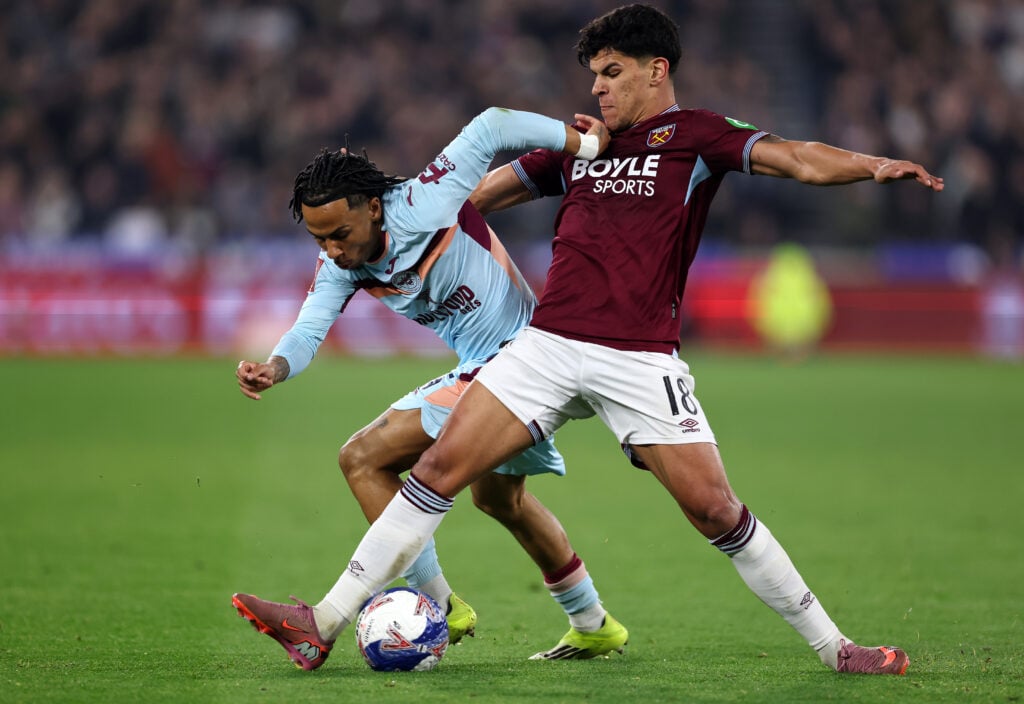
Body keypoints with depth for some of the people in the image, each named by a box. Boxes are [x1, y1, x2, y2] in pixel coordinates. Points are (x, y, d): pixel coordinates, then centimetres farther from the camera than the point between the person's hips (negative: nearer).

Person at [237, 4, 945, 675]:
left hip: (640, 360, -4)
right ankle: (328, 620, -1)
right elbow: (475, 193, 31)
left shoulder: (696, 135, 4)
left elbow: (798, 158, -10)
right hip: (547, 344, 4)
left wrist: (873, 165, -28)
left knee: (715, 509, -9)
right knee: (441, 467, -5)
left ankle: (833, 647, 5)